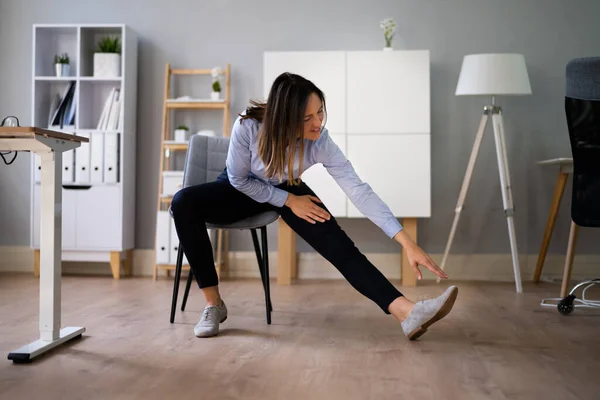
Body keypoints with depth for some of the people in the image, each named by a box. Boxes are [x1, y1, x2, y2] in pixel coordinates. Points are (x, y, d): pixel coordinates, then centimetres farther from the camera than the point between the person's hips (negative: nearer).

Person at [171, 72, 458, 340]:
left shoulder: (321, 143, -29)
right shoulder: (248, 126, -34)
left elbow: (359, 190, -34)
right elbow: (239, 179, -18)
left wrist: (407, 242, -40)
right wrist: (289, 201, -21)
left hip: (288, 190, 1)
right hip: (242, 189, 0)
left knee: (337, 243, -23)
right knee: (183, 202, -29)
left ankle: (406, 312, -33)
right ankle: (214, 304, -21)